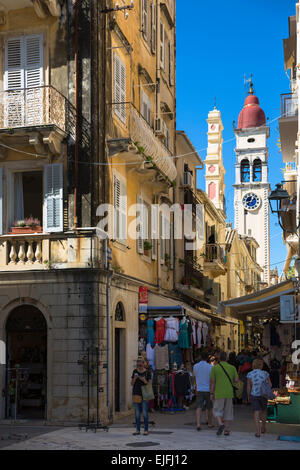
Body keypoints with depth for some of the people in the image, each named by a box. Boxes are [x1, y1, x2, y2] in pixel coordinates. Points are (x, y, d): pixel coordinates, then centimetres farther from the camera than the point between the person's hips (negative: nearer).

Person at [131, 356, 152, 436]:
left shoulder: (147, 372, -1)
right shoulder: (135, 371, 8)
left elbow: (149, 384, -1)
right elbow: (132, 384, 10)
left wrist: (144, 381, -18)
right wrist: (134, 378, -9)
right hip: (136, 394, 3)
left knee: (145, 413, -3)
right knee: (137, 413, 5)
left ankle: (146, 430, 4)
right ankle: (138, 430, 10)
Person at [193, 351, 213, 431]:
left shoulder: (195, 366, 1)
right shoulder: (210, 367, -7)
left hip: (199, 389, 1)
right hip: (208, 389, -1)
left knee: (199, 407, -4)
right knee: (209, 407, 16)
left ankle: (198, 424, -20)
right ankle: (210, 423, 29)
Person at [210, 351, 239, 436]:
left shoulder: (215, 368, -3)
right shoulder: (232, 368, 2)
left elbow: (212, 381, -5)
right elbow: (236, 380, -1)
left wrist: (211, 394, 0)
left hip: (219, 394, -2)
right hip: (229, 393, 2)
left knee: (217, 410, 9)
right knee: (228, 412, 11)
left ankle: (221, 424, -15)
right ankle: (226, 430, 9)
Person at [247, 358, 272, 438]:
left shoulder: (250, 374, -7)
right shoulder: (265, 373, -5)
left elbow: (248, 387, -5)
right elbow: (270, 385, -1)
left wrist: (248, 396, 9)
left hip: (254, 395, -1)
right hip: (263, 395, 1)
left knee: (256, 413, 0)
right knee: (263, 411, 22)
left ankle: (258, 432, -9)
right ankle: (263, 428, 33)